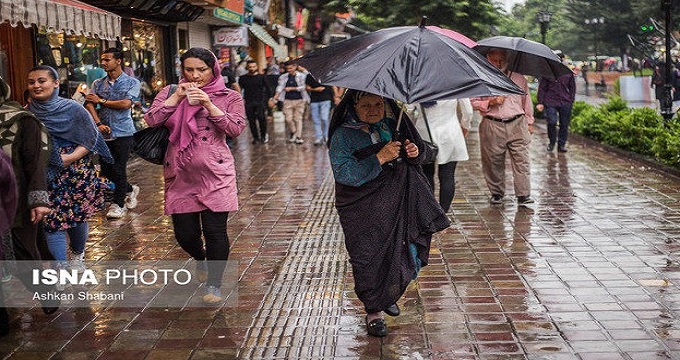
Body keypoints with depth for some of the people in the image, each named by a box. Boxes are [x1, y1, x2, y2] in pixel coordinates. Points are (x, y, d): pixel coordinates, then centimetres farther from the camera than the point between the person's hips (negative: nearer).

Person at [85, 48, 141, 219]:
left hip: (123, 132, -5)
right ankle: (131, 189, 30)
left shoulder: (132, 82, -1)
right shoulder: (98, 84, 10)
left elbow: (126, 104, -14)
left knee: (119, 169, -4)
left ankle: (118, 204, 9)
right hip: (104, 133, 5)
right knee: (106, 170, 6)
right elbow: (89, 104, -1)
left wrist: (101, 101, -5)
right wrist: (98, 123, -17)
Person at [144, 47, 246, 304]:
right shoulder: (170, 93, 10)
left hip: (215, 173, -2)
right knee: (184, 233, 5)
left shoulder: (229, 97, 5)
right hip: (180, 174, 2)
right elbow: (151, 120, -4)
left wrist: (209, 105, -16)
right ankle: (201, 259, 40)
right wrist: (177, 97, -12)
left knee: (215, 230, -5)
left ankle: (214, 284, 11)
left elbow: (236, 129, -9)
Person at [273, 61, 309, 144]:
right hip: (288, 100, 2)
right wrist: (276, 96, -20)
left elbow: (303, 87, -6)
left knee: (298, 118, -1)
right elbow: (280, 87, -3)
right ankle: (293, 132, 22)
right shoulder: (283, 77, 9)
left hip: (299, 100, -2)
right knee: (288, 119, -2)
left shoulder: (302, 76, 1)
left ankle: (299, 136, 5)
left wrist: (291, 88, -11)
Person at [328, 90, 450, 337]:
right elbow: (344, 173, -21)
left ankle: (388, 296, 35)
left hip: (400, 203, 4)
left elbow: (425, 152, 16)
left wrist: (416, 153, -9)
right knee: (371, 260, -2)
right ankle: (373, 310, 20)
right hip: (364, 212, -4)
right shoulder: (343, 136, -9)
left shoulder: (394, 126, 4)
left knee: (409, 255, 7)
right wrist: (380, 158, -27)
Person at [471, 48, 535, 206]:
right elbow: (473, 102, 4)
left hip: (517, 124, 1)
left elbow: (527, 101, 19)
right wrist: (490, 103, -10)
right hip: (492, 126, -1)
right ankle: (496, 193, 18)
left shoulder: (519, 79, 11)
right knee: (493, 161, 3)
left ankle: (523, 195, -6)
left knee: (521, 160, -7)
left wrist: (529, 122, 17)